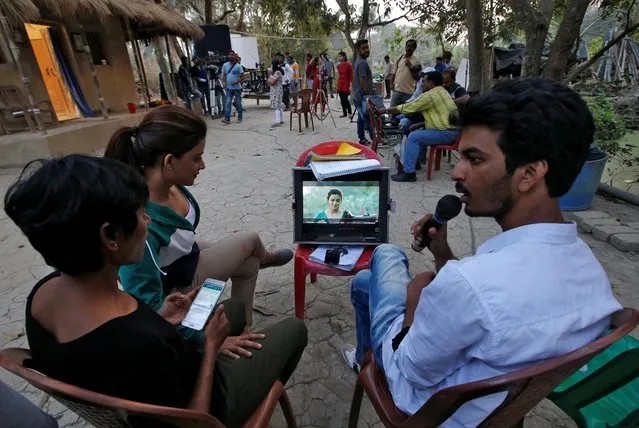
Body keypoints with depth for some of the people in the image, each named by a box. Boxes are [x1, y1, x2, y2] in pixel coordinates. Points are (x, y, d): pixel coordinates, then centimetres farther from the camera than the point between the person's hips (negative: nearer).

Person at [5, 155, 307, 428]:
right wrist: (210, 349, -15)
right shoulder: (142, 344, -44)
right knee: (293, 329, 11)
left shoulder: (42, 293, -17)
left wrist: (158, 323, -5)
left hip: (157, 384, 7)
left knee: (235, 307, 24)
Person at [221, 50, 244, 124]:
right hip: (228, 88, 2)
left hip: (237, 88, -2)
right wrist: (224, 82, -3)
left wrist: (236, 82, -20)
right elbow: (224, 75, 16)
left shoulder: (238, 66, -4)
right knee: (228, 103, -7)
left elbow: (242, 77, -6)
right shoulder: (225, 65, 7)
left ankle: (240, 117, 23)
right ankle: (227, 119, -11)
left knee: (238, 103, 6)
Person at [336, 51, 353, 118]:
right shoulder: (338, 66, 13)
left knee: (345, 100, -12)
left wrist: (350, 86, -14)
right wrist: (337, 85, 15)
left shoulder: (348, 65, -6)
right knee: (342, 100, 7)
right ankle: (344, 113, 14)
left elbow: (351, 76, -8)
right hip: (340, 86, 7)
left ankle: (350, 112, -1)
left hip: (346, 85, -7)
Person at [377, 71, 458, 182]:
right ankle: (415, 162, 23)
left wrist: (385, 110, -1)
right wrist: (419, 124, 13)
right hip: (450, 129, 10)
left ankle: (409, 173, -15)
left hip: (446, 133, -10)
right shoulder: (442, 91, 17)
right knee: (418, 133, 18)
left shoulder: (430, 95, -12)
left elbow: (408, 107, -10)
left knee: (413, 137, -15)